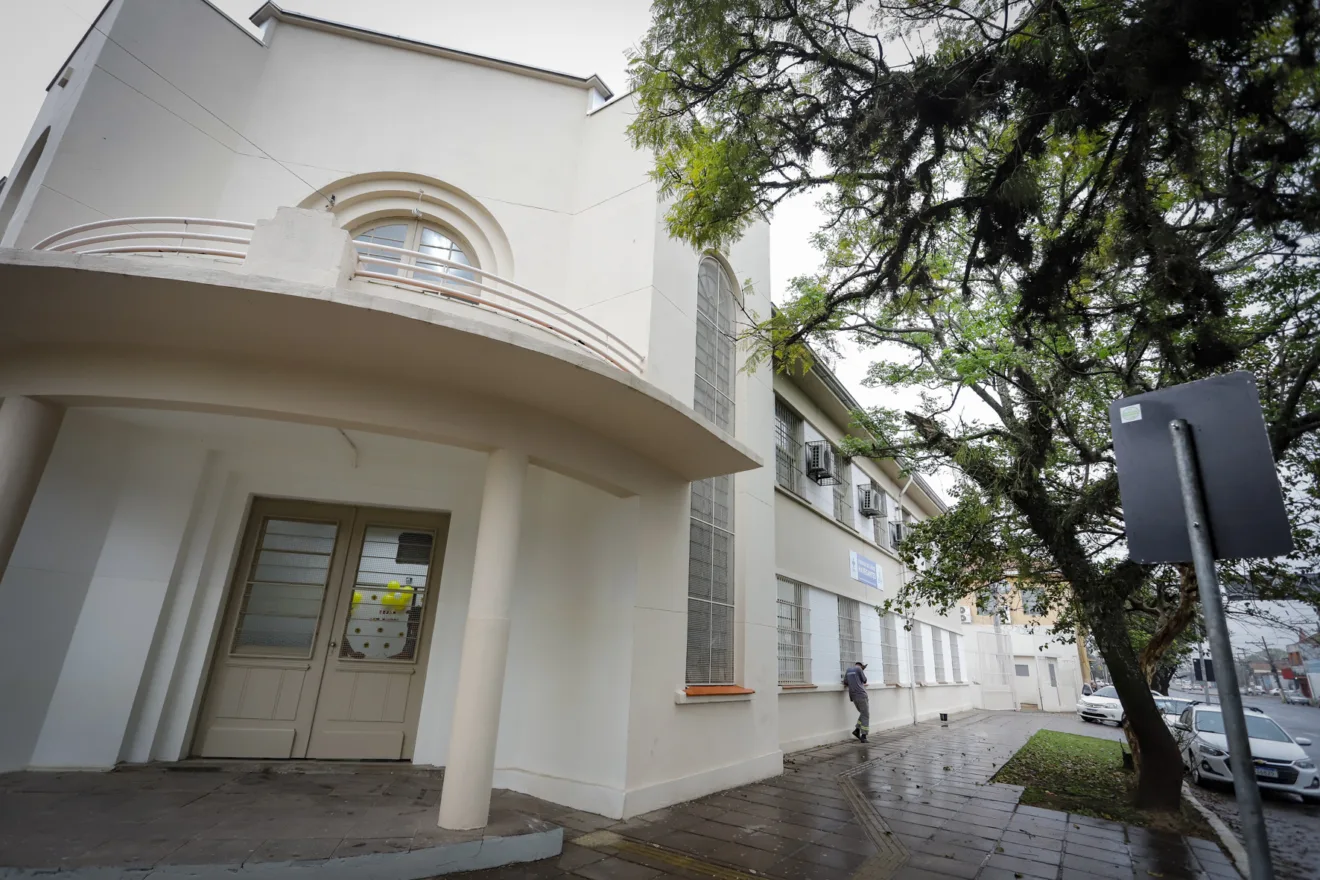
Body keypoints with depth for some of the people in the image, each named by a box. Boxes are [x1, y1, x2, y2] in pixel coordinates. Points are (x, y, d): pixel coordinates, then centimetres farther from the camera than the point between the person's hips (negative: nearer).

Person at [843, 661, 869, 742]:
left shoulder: (848, 669, 17)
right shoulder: (859, 668, -4)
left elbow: (845, 683, 15)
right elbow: (864, 680, 5)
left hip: (853, 695, 7)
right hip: (861, 694, -7)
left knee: (863, 713, 21)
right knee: (865, 715, 2)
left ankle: (857, 730, 8)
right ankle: (863, 736, -3)